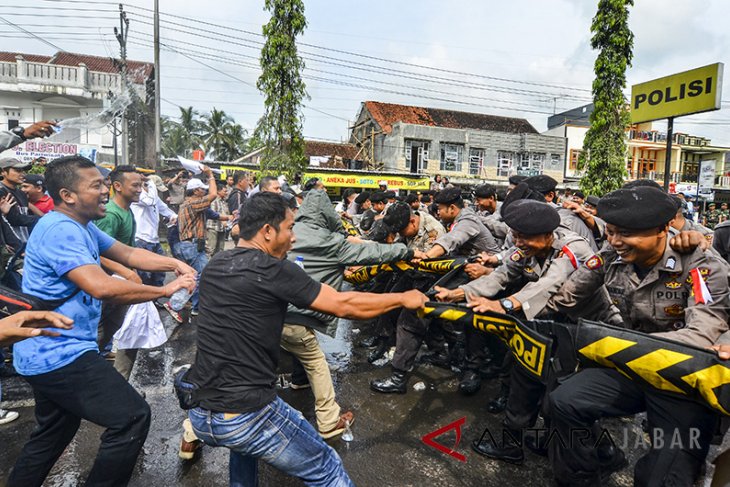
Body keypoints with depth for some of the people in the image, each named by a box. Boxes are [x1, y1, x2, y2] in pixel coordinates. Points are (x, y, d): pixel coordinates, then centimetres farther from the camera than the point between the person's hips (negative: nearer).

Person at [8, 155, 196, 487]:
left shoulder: (79, 226, 9)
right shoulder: (60, 230, -23)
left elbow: (128, 254, 10)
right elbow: (102, 287, -34)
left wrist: (176, 264, -4)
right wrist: (167, 290, -25)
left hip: (48, 353, 11)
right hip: (59, 355, -11)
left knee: (54, 432, 27)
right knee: (132, 417, -11)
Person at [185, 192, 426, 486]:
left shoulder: (215, 266, 4)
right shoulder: (272, 269, -17)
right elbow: (343, 306, -13)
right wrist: (403, 298, -1)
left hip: (199, 414, 8)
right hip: (246, 416, -7)